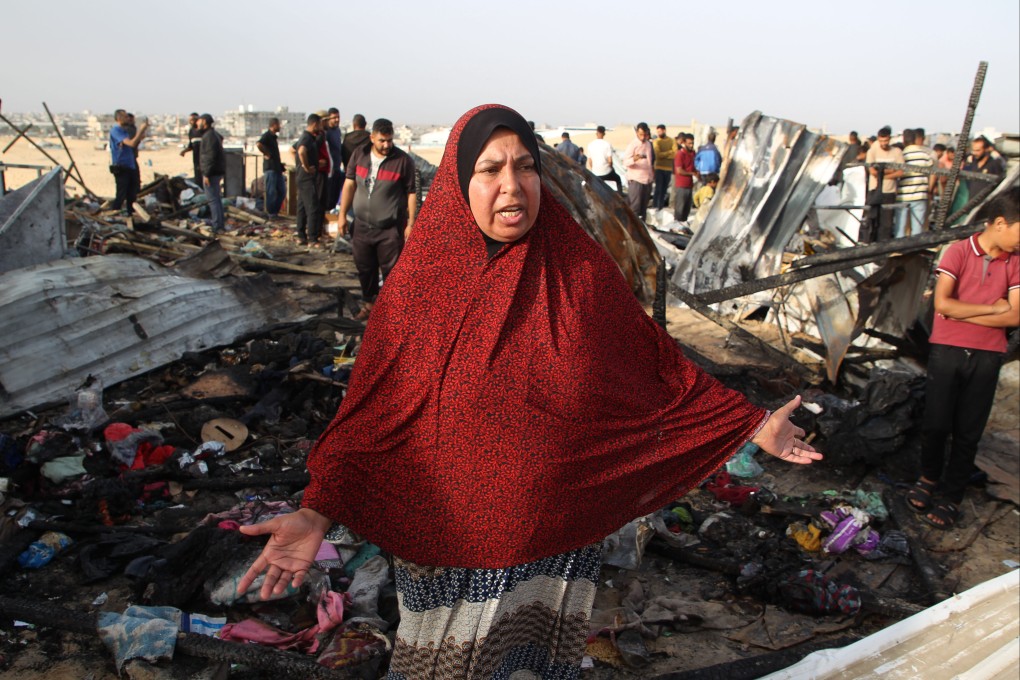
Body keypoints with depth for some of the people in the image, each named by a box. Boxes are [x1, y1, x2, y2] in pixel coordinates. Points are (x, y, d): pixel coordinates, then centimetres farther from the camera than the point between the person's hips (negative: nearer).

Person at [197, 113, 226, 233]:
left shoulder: (209, 136, -15)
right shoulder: (214, 134, 16)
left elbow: (211, 156, -22)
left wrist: (207, 174, -23)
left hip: (211, 172, -10)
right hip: (218, 171, 10)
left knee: (213, 199, -8)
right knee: (217, 198, 16)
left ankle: (217, 226, -9)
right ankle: (221, 224, 21)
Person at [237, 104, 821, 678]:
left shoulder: (581, 270, -6)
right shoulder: (420, 285, -10)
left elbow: (657, 364, 0)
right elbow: (371, 414, -11)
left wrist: (753, 423, -1)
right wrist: (316, 514, -22)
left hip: (558, 533, 1)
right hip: (451, 540, -1)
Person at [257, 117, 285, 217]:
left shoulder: (275, 136, 17)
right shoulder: (267, 135, -11)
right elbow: (258, 144, -29)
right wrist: (266, 154, -19)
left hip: (277, 167, 9)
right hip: (270, 167, -9)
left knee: (282, 190, 11)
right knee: (271, 191, -4)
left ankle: (275, 211, 18)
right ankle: (271, 213, 2)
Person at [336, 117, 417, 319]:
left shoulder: (403, 160, -9)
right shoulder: (360, 155, 3)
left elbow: (411, 193, -6)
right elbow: (349, 184, 8)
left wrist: (410, 223, -8)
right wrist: (342, 215, 5)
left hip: (390, 228, -4)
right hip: (362, 225, 4)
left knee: (391, 270, 0)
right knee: (365, 268, 15)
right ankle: (368, 302, 33)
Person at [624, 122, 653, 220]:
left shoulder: (648, 144, 12)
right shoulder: (632, 144, -10)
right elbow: (625, 161, -19)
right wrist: (634, 159, -38)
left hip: (647, 179, 7)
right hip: (635, 180, -7)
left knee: (644, 206, 12)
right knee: (634, 206, -9)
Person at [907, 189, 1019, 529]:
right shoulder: (959, 252, -4)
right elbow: (943, 303, -15)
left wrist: (961, 313, -12)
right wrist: (991, 309, -10)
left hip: (987, 357, 2)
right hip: (947, 351, -2)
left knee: (968, 433, 6)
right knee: (936, 424, 4)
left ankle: (951, 498, 18)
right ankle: (930, 478, 29)